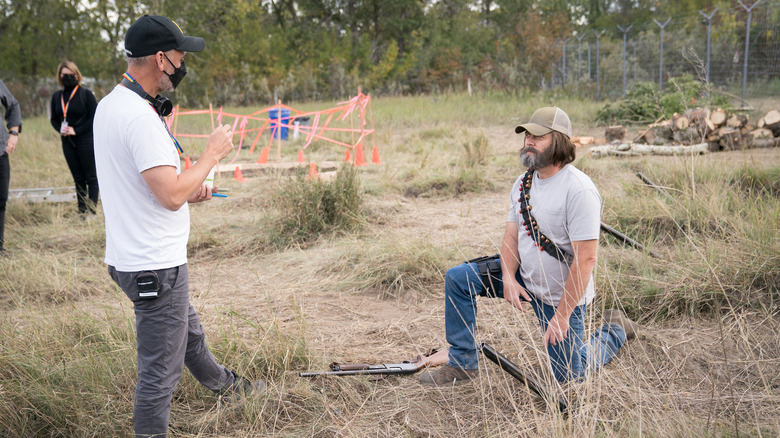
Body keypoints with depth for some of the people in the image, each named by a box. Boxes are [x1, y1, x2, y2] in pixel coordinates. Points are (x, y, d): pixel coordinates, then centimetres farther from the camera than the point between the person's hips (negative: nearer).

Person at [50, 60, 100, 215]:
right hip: (68, 143, 5)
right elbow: (54, 118, 18)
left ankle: (92, 210, 0)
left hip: (86, 141, -5)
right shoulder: (56, 96, 10)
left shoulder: (86, 93, -5)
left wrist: (76, 131, -14)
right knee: (78, 178, 9)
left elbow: (94, 118, -8)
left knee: (91, 177, -2)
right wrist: (60, 129, -3)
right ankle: (81, 210, 13)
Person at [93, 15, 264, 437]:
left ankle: (225, 386, 53)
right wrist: (212, 153, -16)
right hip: (155, 267, -11)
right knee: (160, 369, 2)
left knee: (189, 334, 31)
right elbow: (171, 196, -28)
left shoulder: (109, 104, 8)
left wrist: (187, 188, 10)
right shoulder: (140, 117, -24)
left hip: (131, 258, 11)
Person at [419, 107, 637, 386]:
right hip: (524, 277, 7)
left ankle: (614, 331, 32)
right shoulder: (523, 182, 0)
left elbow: (585, 259, -26)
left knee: (568, 375, 4)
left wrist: (562, 315, -25)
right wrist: (508, 278, -16)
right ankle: (462, 364, 4)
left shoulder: (579, 190, -25)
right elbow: (511, 235, 3)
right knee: (457, 278, -5)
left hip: (561, 296, -7)